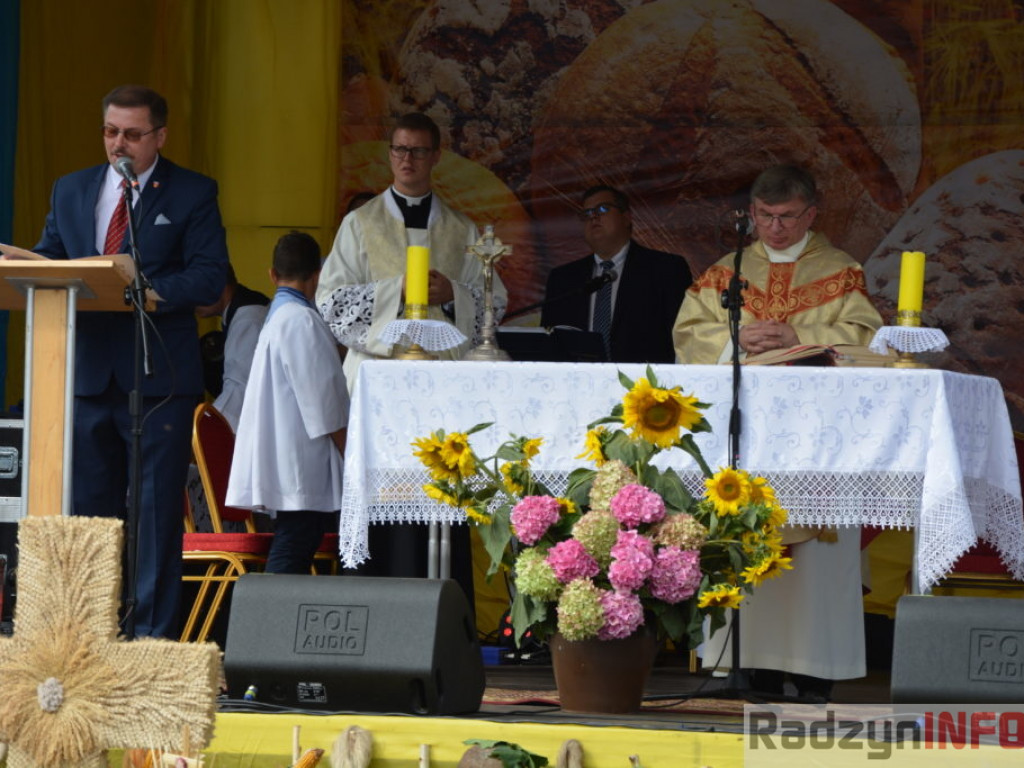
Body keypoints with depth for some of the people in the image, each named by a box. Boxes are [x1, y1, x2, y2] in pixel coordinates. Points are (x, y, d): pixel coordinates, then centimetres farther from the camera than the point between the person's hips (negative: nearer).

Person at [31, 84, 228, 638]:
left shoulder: (192, 194, 1)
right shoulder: (70, 191, 14)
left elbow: (209, 276, -8)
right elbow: (48, 259, 14)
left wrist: (158, 293, -24)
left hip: (159, 378, -4)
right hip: (88, 373, 4)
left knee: (157, 507, -2)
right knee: (87, 504, 8)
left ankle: (153, 633, 2)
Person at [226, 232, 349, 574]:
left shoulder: (275, 318, 17)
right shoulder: (302, 320, -12)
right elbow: (323, 401, -15)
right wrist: (348, 453, -8)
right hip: (303, 464, -9)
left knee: (289, 555, 9)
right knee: (290, 558, -11)